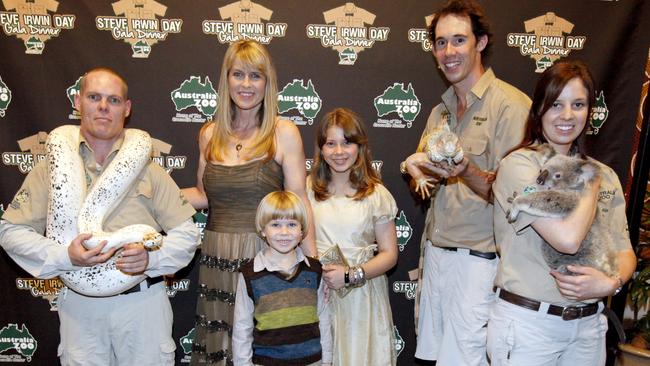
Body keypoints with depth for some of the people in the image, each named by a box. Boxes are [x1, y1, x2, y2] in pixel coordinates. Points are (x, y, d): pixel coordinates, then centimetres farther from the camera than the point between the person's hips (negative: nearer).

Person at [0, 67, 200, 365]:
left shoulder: (147, 167, 0)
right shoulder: (52, 167, 3)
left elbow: (187, 234, -1)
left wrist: (150, 257, -19)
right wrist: (65, 257, -15)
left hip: (143, 302, 0)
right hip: (79, 304, 1)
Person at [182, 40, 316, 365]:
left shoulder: (284, 133, -6)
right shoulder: (210, 134, 6)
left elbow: (298, 203, -8)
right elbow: (204, 195, 13)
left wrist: (315, 264, -14)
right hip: (217, 258, 4)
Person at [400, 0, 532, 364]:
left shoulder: (511, 104, -11)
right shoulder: (440, 112, 13)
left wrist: (466, 171, -31)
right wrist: (414, 167, -7)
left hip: (478, 261, -7)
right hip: (434, 253, 7)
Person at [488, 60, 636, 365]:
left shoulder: (606, 175, 6)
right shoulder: (518, 165, -13)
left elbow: (624, 251, 7)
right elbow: (568, 238, -24)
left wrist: (611, 283, -14)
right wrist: (591, 186, -8)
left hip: (589, 324, 5)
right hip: (526, 322, -5)